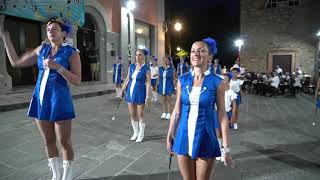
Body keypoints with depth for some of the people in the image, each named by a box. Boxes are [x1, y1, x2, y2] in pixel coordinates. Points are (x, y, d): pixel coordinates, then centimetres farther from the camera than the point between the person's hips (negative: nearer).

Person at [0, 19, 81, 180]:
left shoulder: (72, 53, -5)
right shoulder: (42, 49, 11)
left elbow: (77, 81, -12)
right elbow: (15, 62, 16)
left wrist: (57, 66, -22)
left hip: (60, 101, -5)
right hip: (41, 100, 6)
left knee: (64, 142, 3)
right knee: (48, 141, 13)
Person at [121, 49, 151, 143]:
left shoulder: (146, 69, -9)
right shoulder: (131, 66, 6)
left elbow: (148, 83, -11)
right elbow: (127, 79, 12)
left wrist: (147, 96, -15)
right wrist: (122, 90, 10)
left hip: (140, 93, -5)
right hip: (130, 92, 5)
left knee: (140, 115, 6)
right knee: (132, 114, 12)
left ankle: (141, 134, 23)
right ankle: (135, 132, 31)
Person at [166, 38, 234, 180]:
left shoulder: (217, 82, -8)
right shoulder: (182, 80, -1)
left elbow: (222, 115, -5)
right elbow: (177, 111, 5)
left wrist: (226, 147, -6)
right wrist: (169, 136, 8)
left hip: (205, 139, -2)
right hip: (184, 137, 3)